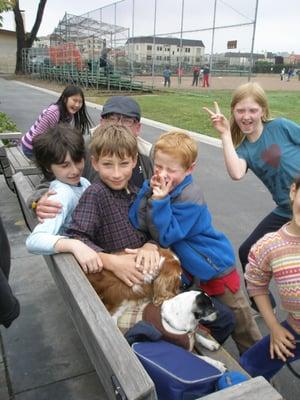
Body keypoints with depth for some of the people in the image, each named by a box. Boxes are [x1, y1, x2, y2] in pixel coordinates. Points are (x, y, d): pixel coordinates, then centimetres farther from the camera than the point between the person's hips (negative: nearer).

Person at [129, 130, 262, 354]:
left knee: (238, 316, 13)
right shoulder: (159, 185, -10)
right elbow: (137, 223, -17)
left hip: (215, 265, -6)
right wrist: (149, 192, -28)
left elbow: (165, 237, -29)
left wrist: (159, 201, -37)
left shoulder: (190, 197, -29)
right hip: (189, 268, 6)